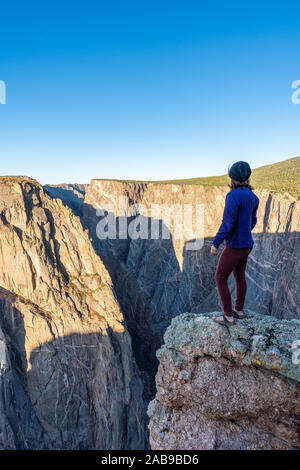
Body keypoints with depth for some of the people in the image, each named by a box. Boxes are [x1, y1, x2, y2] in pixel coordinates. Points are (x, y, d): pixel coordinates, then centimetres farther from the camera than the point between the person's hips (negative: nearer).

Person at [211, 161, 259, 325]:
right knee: (239, 277, 22)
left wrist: (215, 244, -16)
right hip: (246, 244, 9)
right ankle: (239, 310, 37)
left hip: (234, 247, -9)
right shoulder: (251, 197, 3)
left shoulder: (233, 196, -25)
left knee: (220, 279, 5)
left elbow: (227, 224, -27)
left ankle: (229, 316, 14)